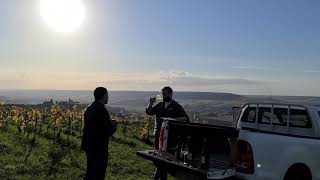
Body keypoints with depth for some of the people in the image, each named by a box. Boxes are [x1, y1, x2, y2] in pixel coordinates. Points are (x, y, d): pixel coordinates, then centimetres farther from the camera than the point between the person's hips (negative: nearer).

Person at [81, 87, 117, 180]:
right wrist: (113, 126, 0)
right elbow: (107, 132, -21)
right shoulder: (102, 110, -20)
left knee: (90, 172, 21)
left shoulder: (89, 108, 7)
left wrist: (109, 123, 12)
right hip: (99, 148, -8)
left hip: (88, 145, 9)